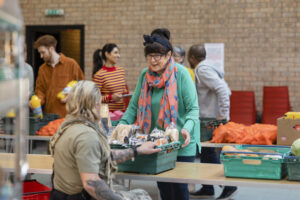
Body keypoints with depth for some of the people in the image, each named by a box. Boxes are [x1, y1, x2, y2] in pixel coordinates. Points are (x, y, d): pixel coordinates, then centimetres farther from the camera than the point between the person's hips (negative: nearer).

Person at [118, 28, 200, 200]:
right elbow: (134, 106, 7)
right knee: (163, 186, 10)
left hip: (181, 144, -4)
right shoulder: (145, 75, 5)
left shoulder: (181, 73, -11)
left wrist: (187, 128, -30)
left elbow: (193, 108, -12)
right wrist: (122, 125, -8)